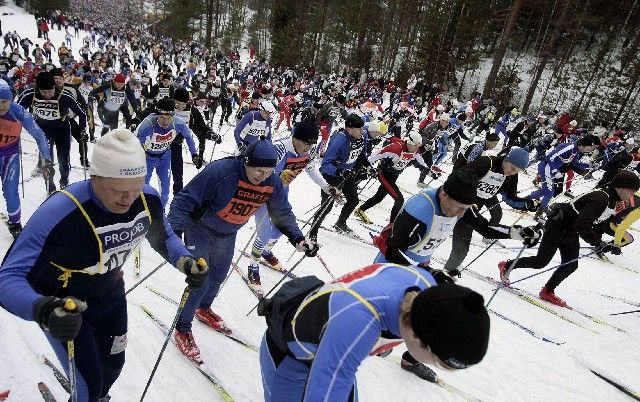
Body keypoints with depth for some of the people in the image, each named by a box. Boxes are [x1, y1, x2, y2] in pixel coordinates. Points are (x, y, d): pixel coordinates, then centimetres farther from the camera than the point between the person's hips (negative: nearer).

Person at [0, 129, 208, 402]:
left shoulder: (148, 199, -23)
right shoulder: (58, 213, -38)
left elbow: (164, 237, -3)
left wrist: (185, 261, -22)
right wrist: (44, 310, -51)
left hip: (110, 295, 5)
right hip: (62, 305, -4)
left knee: (114, 364, 24)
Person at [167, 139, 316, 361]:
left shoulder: (273, 184, -18)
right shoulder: (220, 171, -35)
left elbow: (283, 213, -2)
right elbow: (184, 199, -29)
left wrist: (298, 238, -12)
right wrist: (175, 231, -38)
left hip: (228, 235, 6)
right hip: (200, 231, -5)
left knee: (218, 276, 21)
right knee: (200, 282, -5)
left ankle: (203, 309, 52)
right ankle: (182, 329, 20)